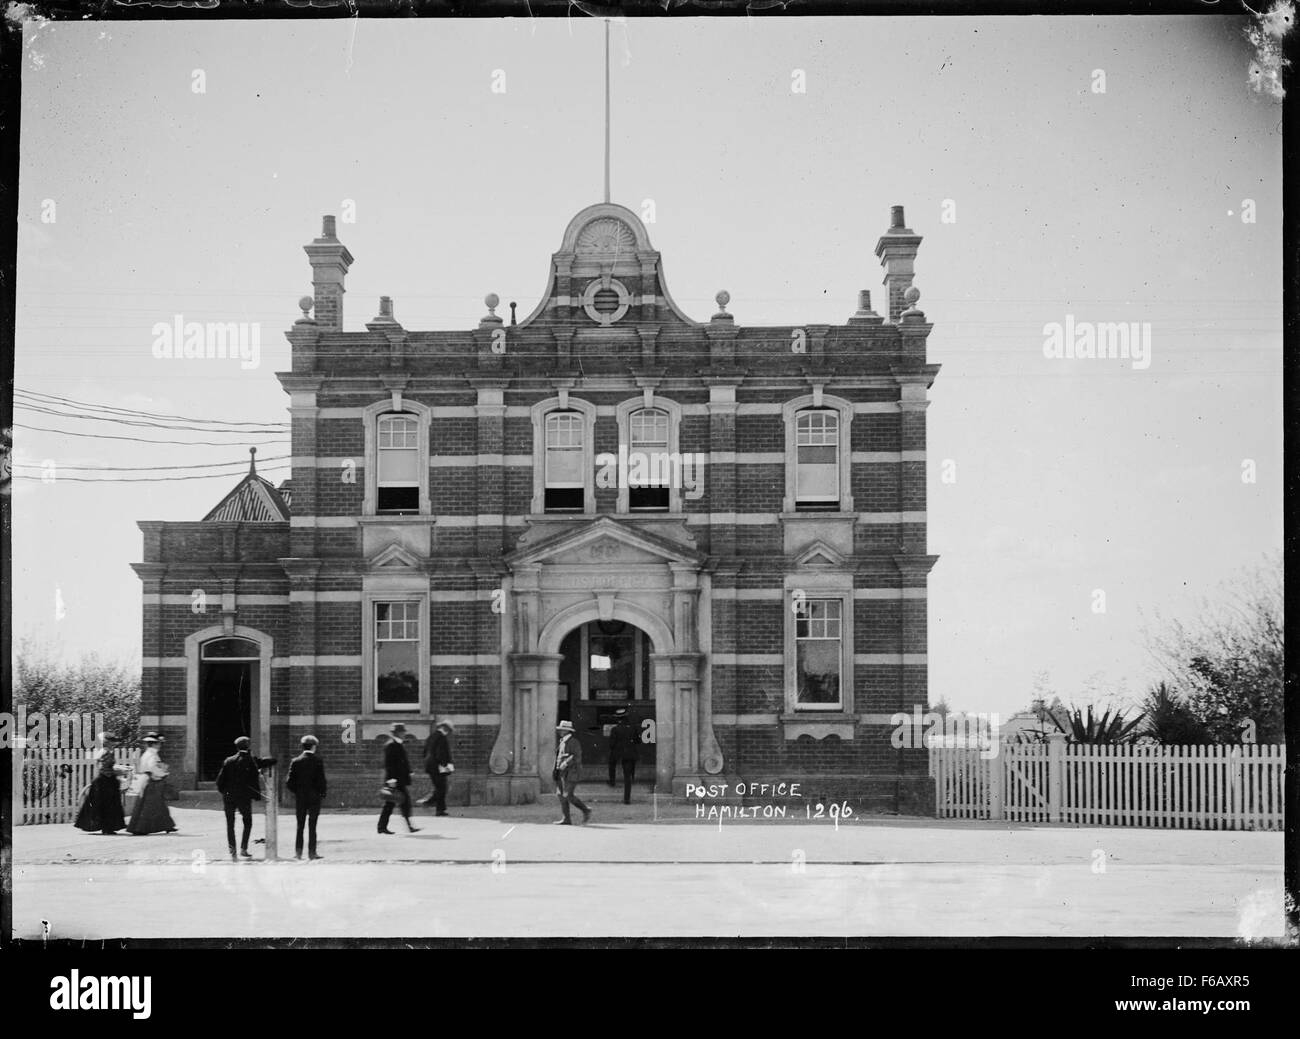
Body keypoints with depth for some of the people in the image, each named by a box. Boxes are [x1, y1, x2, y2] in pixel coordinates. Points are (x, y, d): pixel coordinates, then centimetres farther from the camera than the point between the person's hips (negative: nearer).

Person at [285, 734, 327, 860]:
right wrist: (322, 794, 3)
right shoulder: (317, 761, -8)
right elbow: (321, 780, -10)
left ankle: (298, 852, 6)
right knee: (312, 826, 1)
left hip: (300, 798, 2)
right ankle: (311, 852, 0)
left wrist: (295, 792, 12)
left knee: (300, 826, 9)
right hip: (314, 797, -2)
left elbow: (289, 781, -2)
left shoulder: (295, 761, -1)